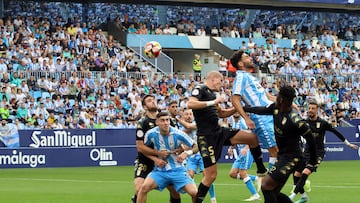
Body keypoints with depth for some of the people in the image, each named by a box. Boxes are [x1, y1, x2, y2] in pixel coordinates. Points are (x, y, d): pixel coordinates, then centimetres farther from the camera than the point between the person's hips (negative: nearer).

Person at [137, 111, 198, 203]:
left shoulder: (178, 134, -13)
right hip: (160, 170, 1)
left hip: (177, 170, -1)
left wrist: (187, 153, -23)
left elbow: (195, 147, -3)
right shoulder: (151, 134, -9)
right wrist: (156, 159, -6)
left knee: (194, 192, -19)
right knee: (144, 187, -24)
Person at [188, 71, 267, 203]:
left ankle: (261, 171, 17)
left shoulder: (212, 94, 17)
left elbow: (221, 113, 28)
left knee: (253, 138, 3)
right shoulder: (200, 89, -8)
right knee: (211, 175, -10)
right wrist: (213, 102, -26)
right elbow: (190, 104, -27)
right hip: (207, 136, -8)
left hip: (219, 132, 8)